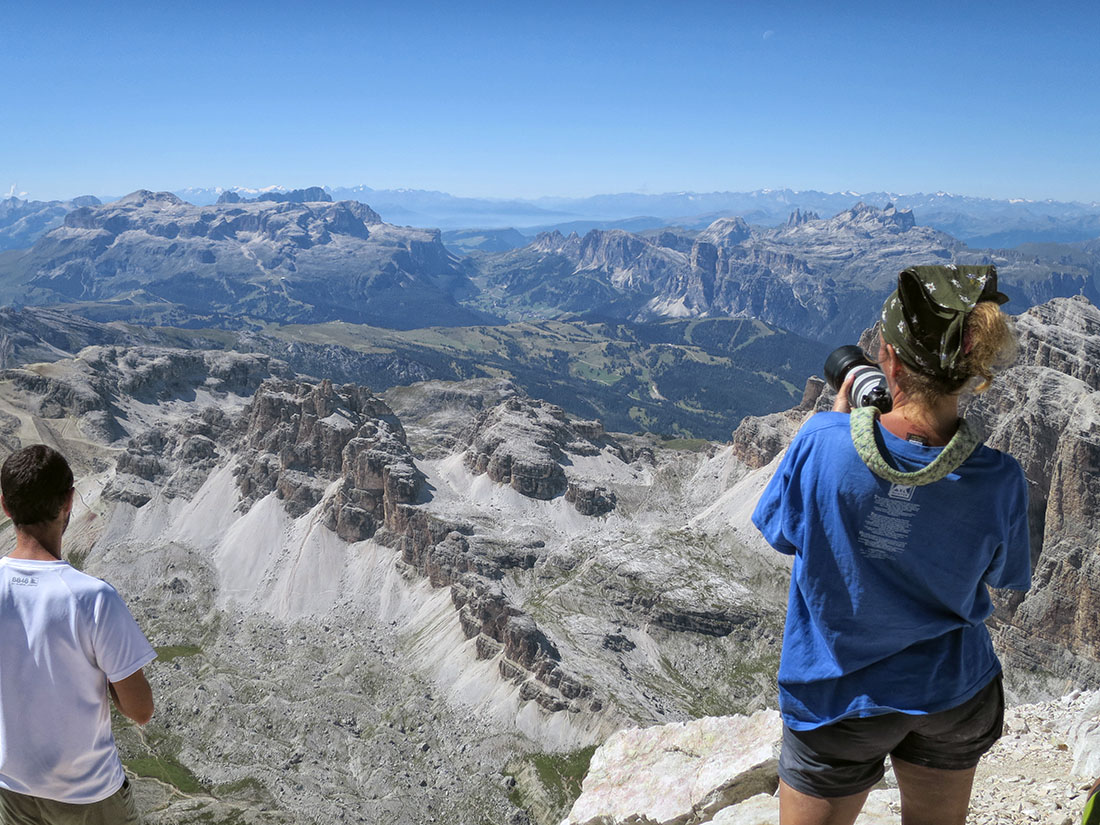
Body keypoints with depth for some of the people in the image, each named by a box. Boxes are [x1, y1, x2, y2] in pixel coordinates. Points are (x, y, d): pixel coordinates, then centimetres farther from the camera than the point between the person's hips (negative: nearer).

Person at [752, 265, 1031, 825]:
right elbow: (1005, 577, 0)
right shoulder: (998, 481, -22)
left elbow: (779, 532, -8)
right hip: (953, 694, 2)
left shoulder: (825, 443, -28)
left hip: (838, 699, -2)